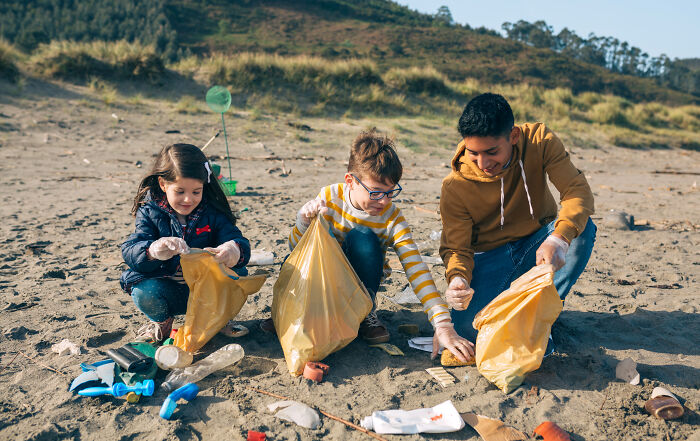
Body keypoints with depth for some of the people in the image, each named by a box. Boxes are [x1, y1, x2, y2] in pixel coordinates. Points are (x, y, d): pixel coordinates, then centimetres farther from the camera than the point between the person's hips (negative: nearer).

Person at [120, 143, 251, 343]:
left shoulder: (213, 213, -5)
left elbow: (239, 241, -15)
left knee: (237, 274, -26)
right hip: (168, 292, 0)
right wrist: (152, 250, -43)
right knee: (143, 293, -30)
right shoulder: (150, 212, -5)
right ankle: (161, 321, 7)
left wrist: (234, 249, -43)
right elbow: (129, 249, -17)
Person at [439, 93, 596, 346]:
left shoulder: (538, 140, -17)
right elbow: (455, 247, -15)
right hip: (490, 255, -1)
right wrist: (457, 279, -39)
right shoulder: (455, 186, -20)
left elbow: (578, 191, -27)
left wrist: (559, 238, -47)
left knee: (583, 229, -31)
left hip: (536, 244, 2)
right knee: (468, 329, -24)